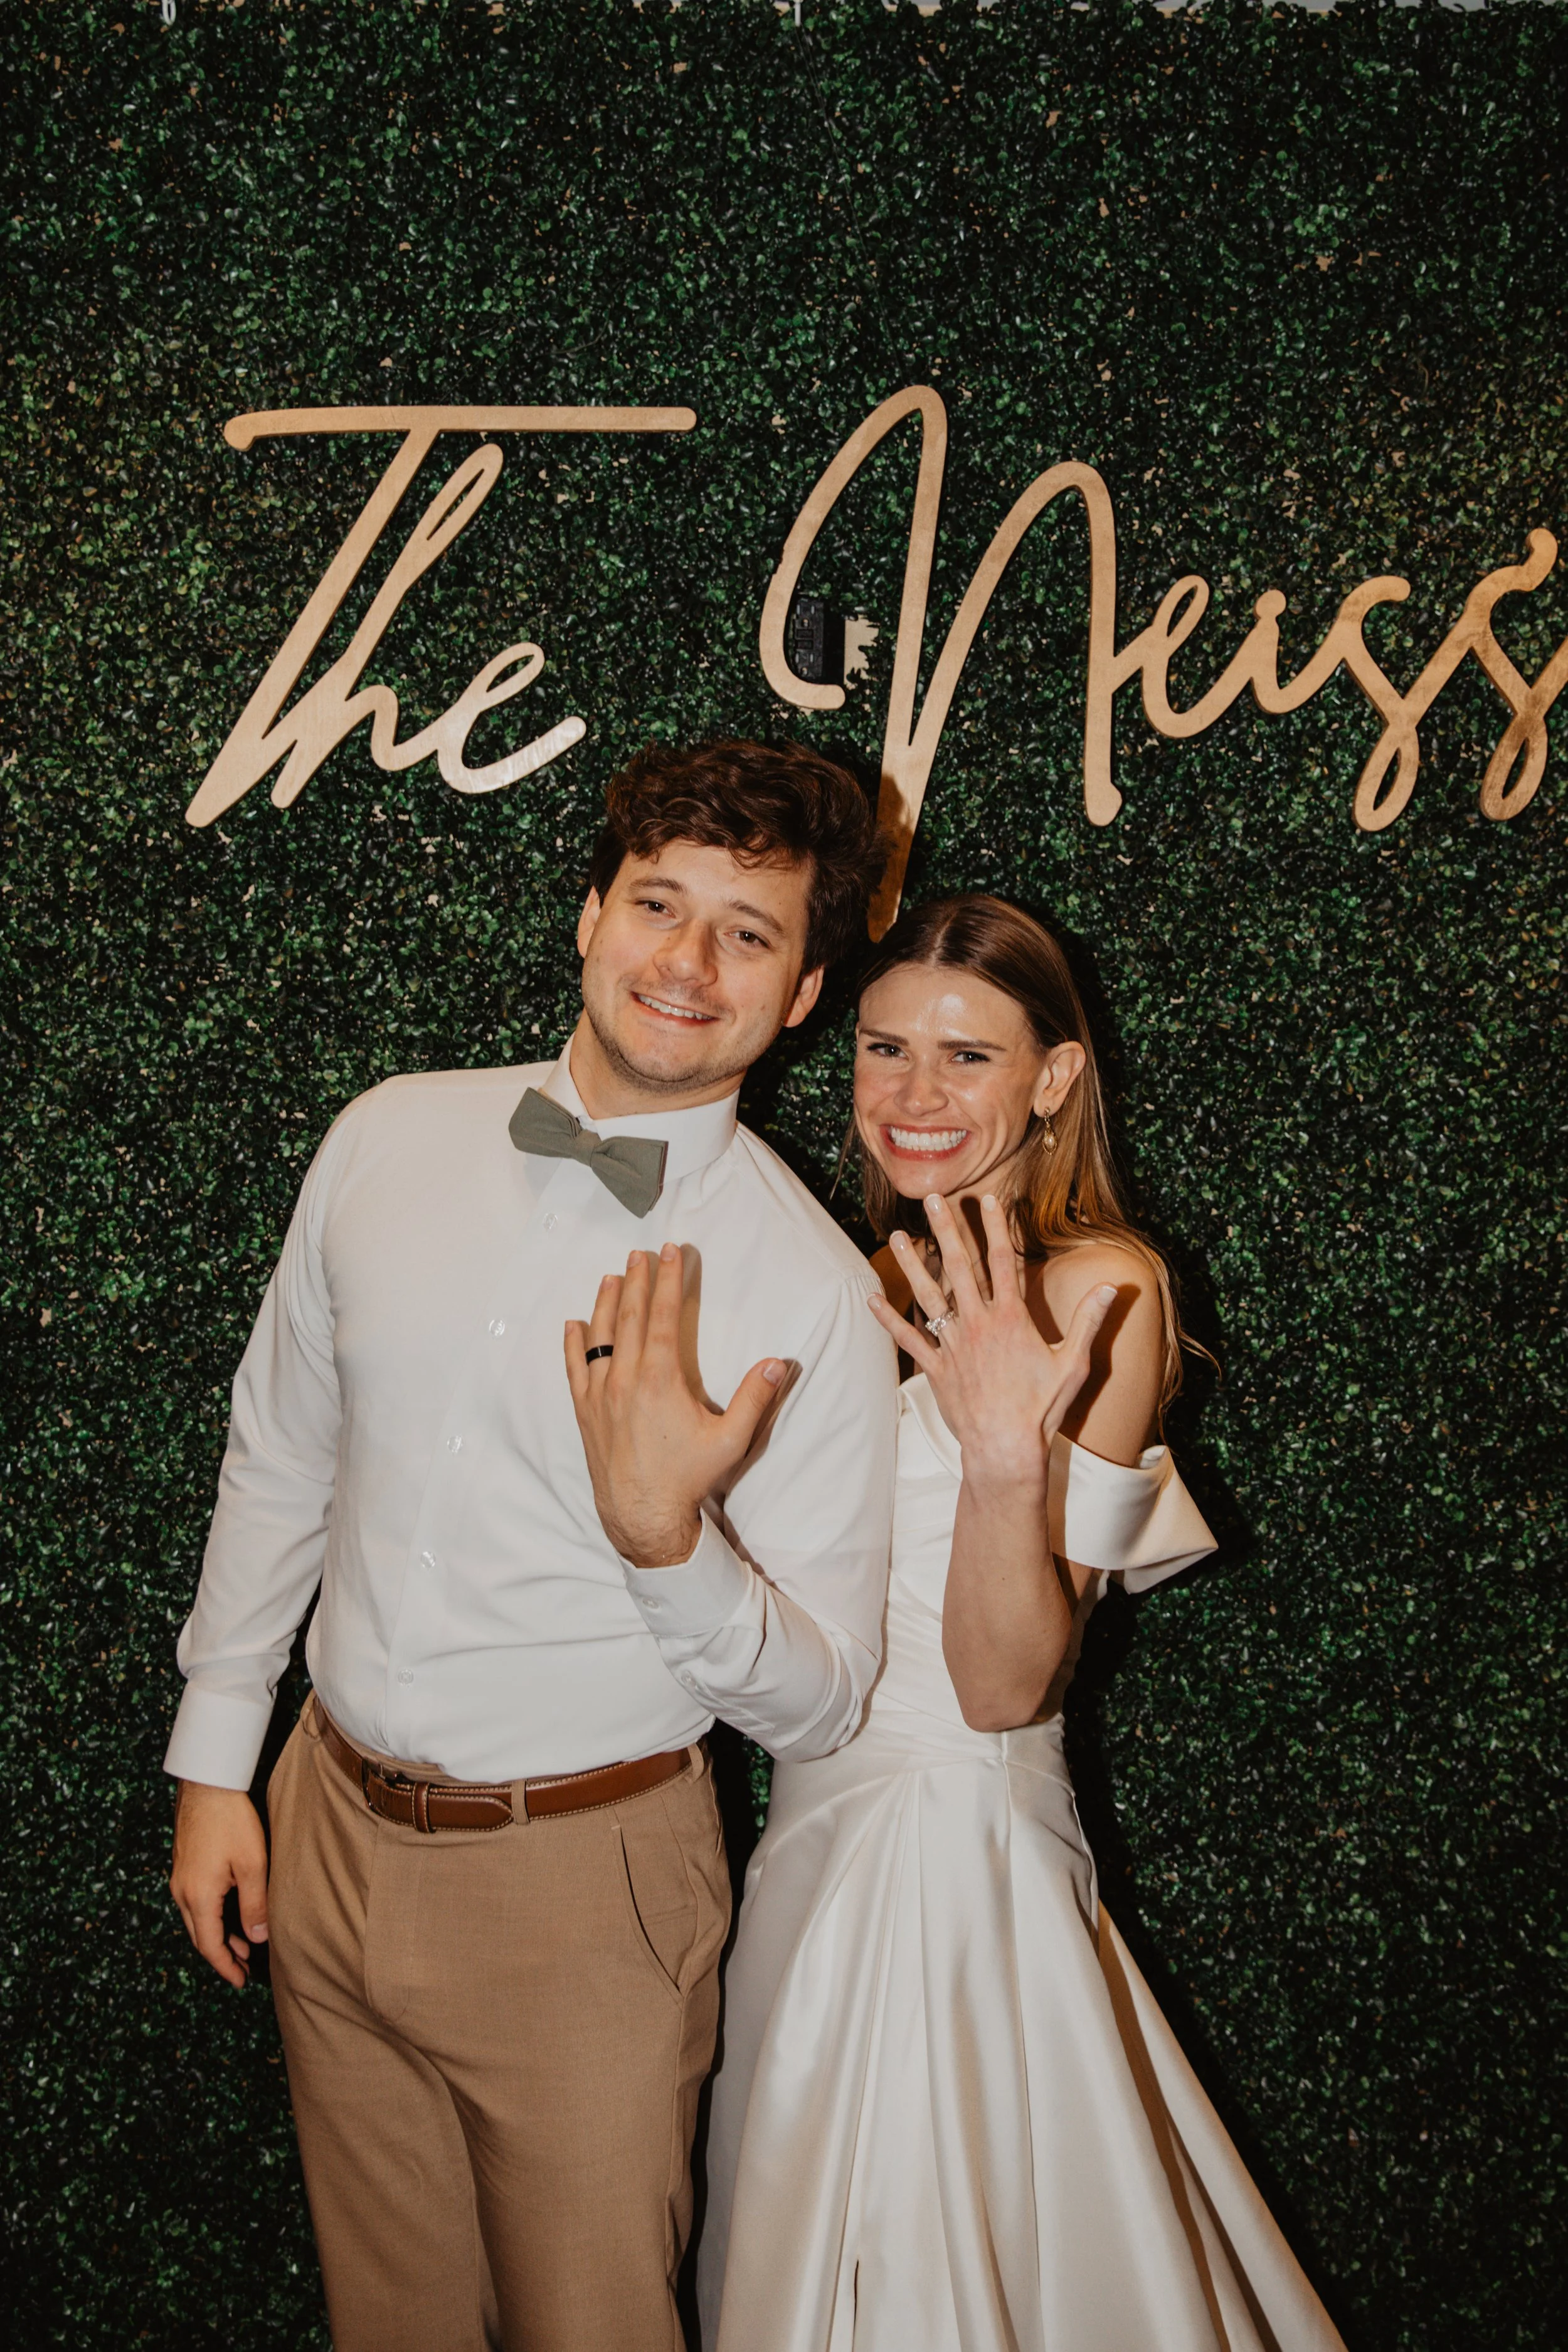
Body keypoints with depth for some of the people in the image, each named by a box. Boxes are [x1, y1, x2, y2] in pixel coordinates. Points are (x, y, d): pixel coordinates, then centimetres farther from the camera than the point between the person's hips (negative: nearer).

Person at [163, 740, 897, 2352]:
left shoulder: (811, 1295, -15)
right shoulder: (387, 1139, -3)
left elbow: (815, 1707, -12)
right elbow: (279, 1461, 8)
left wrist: (667, 1539, -31)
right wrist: (213, 1761, 11)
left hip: (583, 1885, -4)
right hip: (331, 1834, 4)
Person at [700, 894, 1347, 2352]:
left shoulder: (1099, 1289, -16)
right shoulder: (891, 1283, 6)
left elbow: (1005, 1685, -21)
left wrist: (1008, 1452, -35)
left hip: (960, 1838, -7)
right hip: (824, 1825, 7)